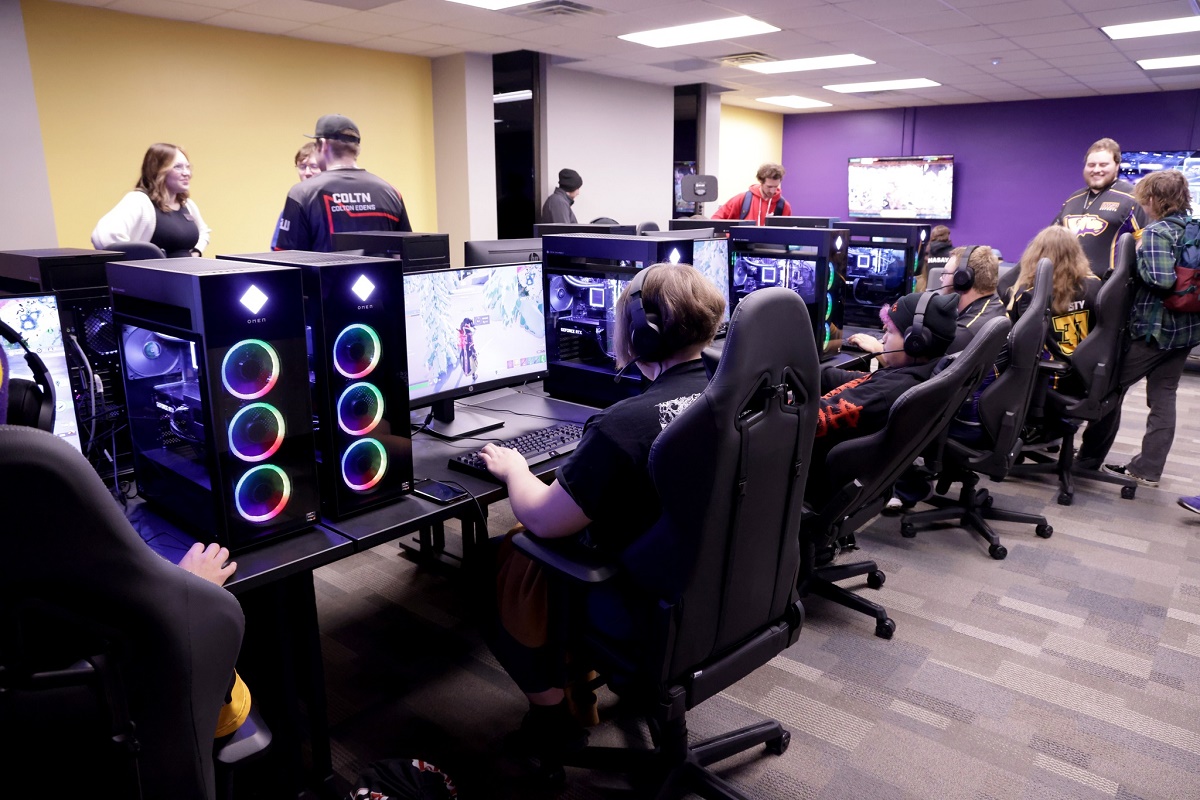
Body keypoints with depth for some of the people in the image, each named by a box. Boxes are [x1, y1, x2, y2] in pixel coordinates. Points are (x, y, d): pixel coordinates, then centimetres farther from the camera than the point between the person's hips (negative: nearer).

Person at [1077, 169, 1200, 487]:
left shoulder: (1157, 232, -15)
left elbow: (1161, 279, -26)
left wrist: (1138, 256, -11)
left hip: (1153, 326, -8)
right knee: (1163, 397, 9)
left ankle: (1090, 457, 11)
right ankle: (1148, 469, 13)